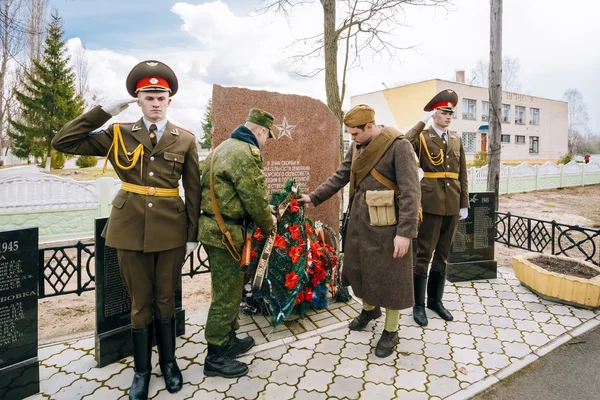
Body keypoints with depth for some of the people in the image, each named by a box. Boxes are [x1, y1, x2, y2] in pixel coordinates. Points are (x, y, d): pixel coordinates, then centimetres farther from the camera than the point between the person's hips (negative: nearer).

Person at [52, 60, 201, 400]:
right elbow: (63, 142, -4)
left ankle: (169, 362, 35)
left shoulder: (185, 139, 1)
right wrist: (104, 112, -10)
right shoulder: (119, 135, 2)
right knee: (140, 302, 12)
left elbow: (194, 190, 1)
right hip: (131, 228, 0)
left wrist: (193, 234, 0)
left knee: (165, 299, 14)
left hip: (171, 230, 0)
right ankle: (142, 370, 31)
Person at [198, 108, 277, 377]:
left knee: (229, 288, 21)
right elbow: (255, 198, -17)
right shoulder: (246, 153, -17)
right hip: (224, 231, -11)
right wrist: (268, 223, 1)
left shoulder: (227, 147, 16)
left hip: (215, 227, 11)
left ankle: (228, 339, 36)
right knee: (227, 292, 1)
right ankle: (216, 357, 15)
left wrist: (263, 213, 20)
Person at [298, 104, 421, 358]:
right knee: (360, 266, 18)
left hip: (386, 223, -7)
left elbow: (411, 192, -18)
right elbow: (340, 177, 16)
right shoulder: (357, 147, 8)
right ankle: (369, 308, 44)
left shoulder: (398, 146, -15)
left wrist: (405, 232, -22)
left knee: (389, 275, 5)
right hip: (359, 219, 7)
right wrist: (314, 197, 12)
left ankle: (391, 331, 23)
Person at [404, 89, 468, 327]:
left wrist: (464, 204, 8)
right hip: (431, 203, -6)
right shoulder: (422, 137, -3)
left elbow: (462, 175, 13)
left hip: (452, 205, 6)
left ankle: (435, 300, 27)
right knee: (424, 254, 0)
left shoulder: (456, 140, 13)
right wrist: (422, 122, -19)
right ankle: (418, 305, 13)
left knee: (443, 254, 13)